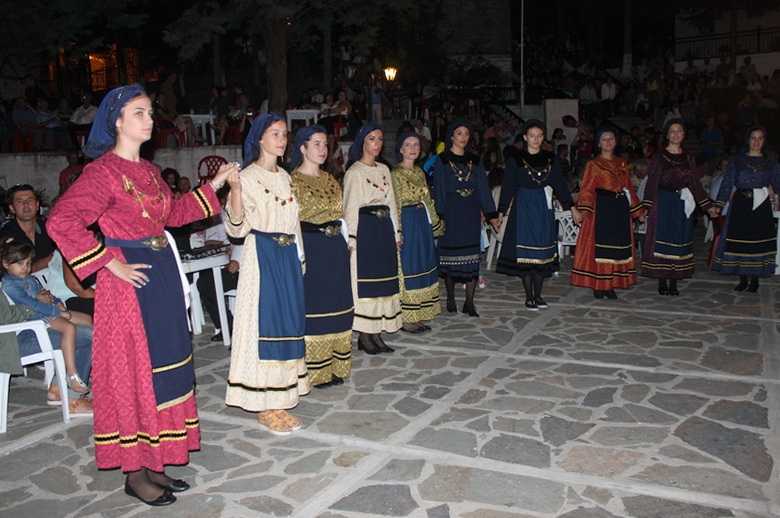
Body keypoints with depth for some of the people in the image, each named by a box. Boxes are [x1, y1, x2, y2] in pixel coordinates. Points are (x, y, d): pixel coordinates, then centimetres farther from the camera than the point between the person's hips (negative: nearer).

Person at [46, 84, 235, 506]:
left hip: (162, 278, 8)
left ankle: (154, 463, 25)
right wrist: (111, 263, -19)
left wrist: (212, 186, 20)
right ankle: (135, 473, 15)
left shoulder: (148, 170, 13)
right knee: (134, 371, 1)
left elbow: (172, 213, 24)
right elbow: (60, 222, -22)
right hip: (130, 282, -8)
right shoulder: (103, 170, -13)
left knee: (162, 368, 12)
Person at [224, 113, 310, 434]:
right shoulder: (247, 177, -7)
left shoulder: (285, 177, 14)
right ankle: (264, 406, 3)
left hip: (288, 255, 7)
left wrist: (299, 257, 19)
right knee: (265, 322, -6)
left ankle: (279, 400, 17)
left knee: (288, 322, 8)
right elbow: (238, 229, -13)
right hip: (262, 255, -7)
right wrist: (234, 192, -27)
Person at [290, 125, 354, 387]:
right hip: (310, 248, -7)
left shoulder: (330, 180, 14)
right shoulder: (293, 181, -7)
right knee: (313, 306, -2)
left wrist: (345, 241, 7)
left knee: (335, 305, 10)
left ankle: (333, 365, 21)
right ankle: (315, 370, 8)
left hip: (334, 248, 7)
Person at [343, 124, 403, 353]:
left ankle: (376, 333, 15)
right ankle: (363, 336, 3)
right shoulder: (354, 171, -4)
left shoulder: (384, 170, 15)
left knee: (383, 279, 7)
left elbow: (391, 202, 16)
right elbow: (350, 207, -9)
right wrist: (351, 237, -15)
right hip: (364, 228, -7)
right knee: (363, 280, -4)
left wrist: (396, 231, 12)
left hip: (384, 228, 7)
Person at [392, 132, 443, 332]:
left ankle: (418, 316, 19)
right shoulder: (396, 173, -8)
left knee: (423, 266, 10)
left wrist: (436, 224, 17)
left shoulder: (419, 172, 13)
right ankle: (406, 319, 5)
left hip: (423, 222, 8)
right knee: (407, 268, -4)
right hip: (407, 223, -8)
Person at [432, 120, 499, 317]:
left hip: (471, 215, 3)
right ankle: (450, 298, 18)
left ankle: (469, 302, 4)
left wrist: (492, 215, 2)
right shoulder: (442, 161, 1)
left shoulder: (474, 161, 11)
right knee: (450, 256, 3)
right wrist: (440, 217, -10)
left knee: (472, 257, -1)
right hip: (451, 214, -3)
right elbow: (438, 190, -2)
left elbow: (483, 189, 8)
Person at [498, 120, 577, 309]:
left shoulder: (550, 159, 8)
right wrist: (501, 212, -8)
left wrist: (571, 207, 5)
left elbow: (560, 183, 10)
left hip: (544, 210, 3)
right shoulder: (515, 159, -2)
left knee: (543, 253, 6)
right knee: (525, 253, -2)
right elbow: (508, 186, -3)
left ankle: (538, 295, 16)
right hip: (524, 209, -3)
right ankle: (529, 297, 6)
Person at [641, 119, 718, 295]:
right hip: (663, 203, -4)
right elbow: (651, 182, -5)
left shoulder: (688, 158, 11)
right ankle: (662, 282, 3)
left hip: (683, 205, 4)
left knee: (680, 241, 3)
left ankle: (674, 283, 9)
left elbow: (695, 184, 12)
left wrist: (708, 206, 7)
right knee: (662, 240, -4)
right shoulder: (659, 157, 0)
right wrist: (647, 207, -14)